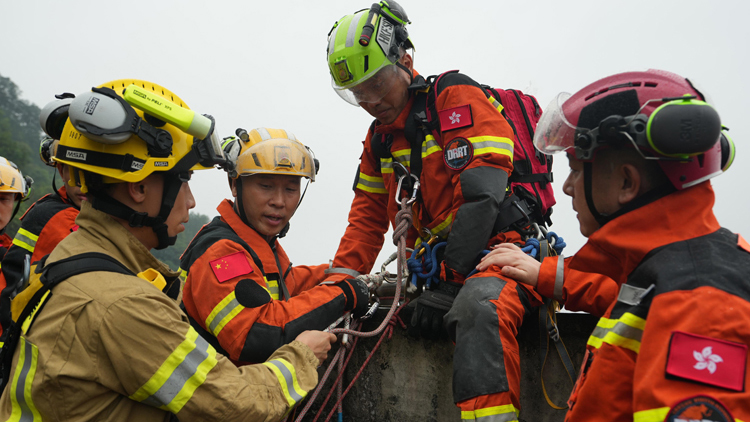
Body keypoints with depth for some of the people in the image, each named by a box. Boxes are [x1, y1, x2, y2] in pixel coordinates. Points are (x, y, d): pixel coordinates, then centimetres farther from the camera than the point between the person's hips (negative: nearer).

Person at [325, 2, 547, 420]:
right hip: (435, 268, 7)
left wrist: (446, 283, -21)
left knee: (478, 304, -38)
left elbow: (482, 194, -18)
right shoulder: (380, 137, 17)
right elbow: (368, 217, 18)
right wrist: (340, 281, 3)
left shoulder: (458, 96, -7)